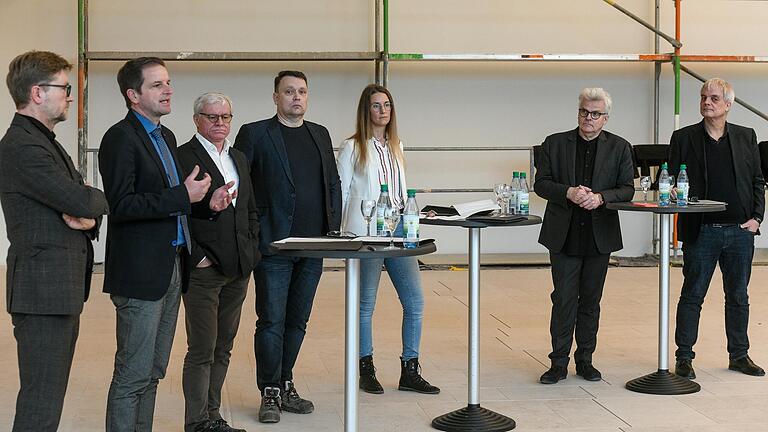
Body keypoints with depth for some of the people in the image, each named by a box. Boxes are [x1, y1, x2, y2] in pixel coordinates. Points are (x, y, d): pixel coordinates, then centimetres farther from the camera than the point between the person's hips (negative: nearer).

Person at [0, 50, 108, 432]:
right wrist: (98, 202, 2)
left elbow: (85, 205, 17)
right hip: (43, 289, -10)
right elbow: (81, 200, -20)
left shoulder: (44, 142, 17)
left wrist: (88, 216, -6)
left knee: (49, 395, 14)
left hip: (63, 290, 10)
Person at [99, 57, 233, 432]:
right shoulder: (121, 138, -11)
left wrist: (205, 201, 6)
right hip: (140, 272, -9)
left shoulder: (166, 137, 17)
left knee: (153, 371, 15)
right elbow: (121, 205, -21)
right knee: (133, 375, -4)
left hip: (171, 268, 9)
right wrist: (183, 196, -21)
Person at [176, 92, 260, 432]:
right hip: (203, 269, -7)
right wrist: (195, 256, -15)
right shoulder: (183, 157, -7)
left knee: (223, 349, 13)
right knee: (202, 350, -4)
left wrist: (250, 249, 10)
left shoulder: (238, 158, 17)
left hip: (238, 269, 7)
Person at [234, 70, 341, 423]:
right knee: (272, 322, -1)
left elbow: (333, 182, 17)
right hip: (273, 245, -5)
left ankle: (285, 385, 24)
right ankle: (270, 393, 10)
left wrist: (333, 228, 8)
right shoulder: (254, 134, -3)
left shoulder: (320, 135, 14)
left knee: (297, 322, 12)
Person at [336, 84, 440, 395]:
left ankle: (409, 371, 11)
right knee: (365, 305, 4)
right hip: (367, 232, -6)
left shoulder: (396, 146, 16)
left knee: (415, 302, 2)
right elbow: (341, 192, 0)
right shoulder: (352, 148, -1)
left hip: (398, 228, 6)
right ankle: (366, 371, 17)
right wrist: (343, 233, -1)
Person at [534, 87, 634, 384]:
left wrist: (600, 197, -16)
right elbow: (541, 183, 1)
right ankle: (559, 363, 5)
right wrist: (568, 192, -16)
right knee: (563, 300, -2)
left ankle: (585, 360, 20)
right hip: (564, 236, -1)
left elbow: (627, 189, 2)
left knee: (590, 301, 9)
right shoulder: (555, 143, 5)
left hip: (600, 236, 1)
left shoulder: (619, 147, 6)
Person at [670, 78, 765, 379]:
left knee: (738, 297, 12)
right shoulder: (683, 138, 2)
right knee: (692, 296, 2)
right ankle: (684, 357, 10)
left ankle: (739, 355, 24)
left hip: (740, 231, 2)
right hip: (701, 231, -2)